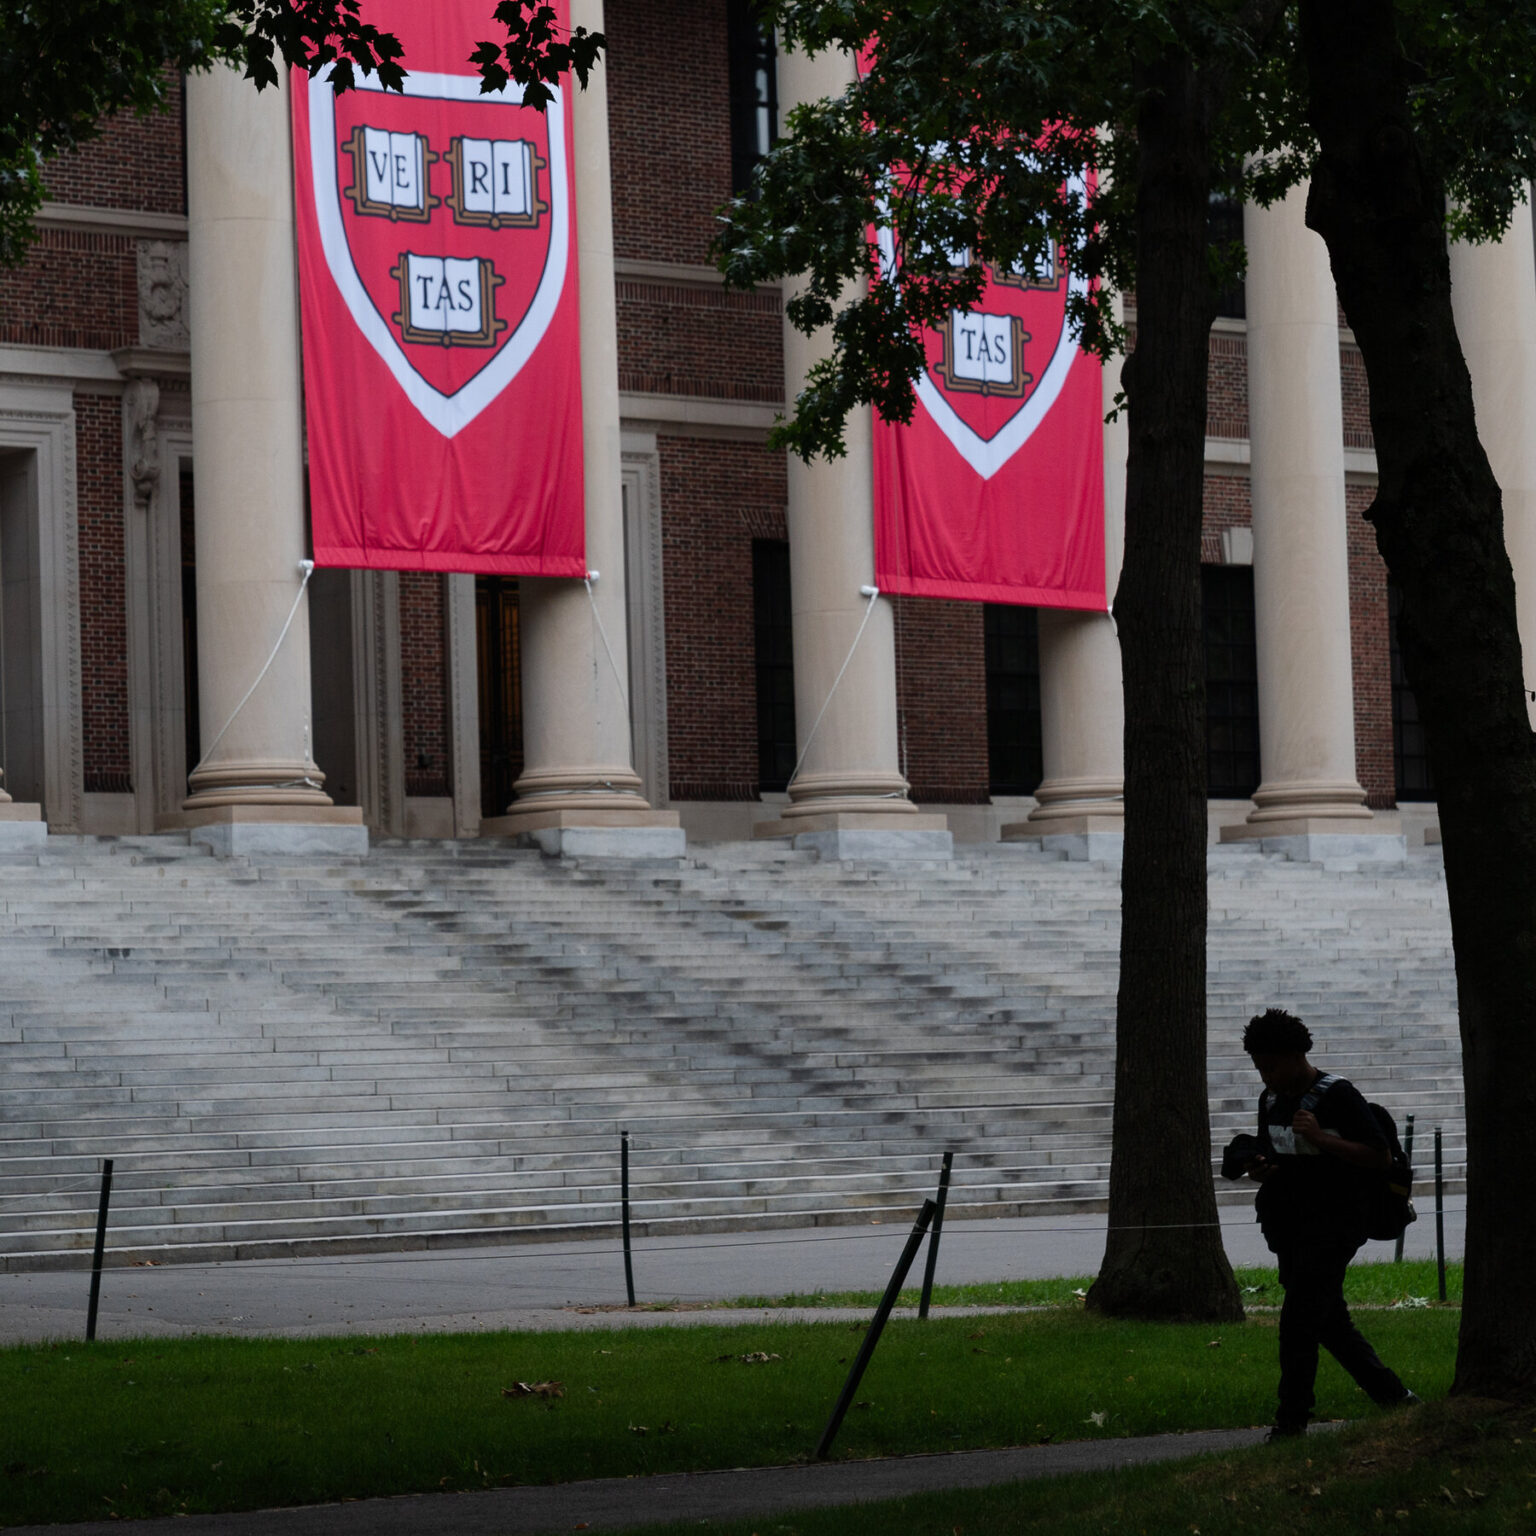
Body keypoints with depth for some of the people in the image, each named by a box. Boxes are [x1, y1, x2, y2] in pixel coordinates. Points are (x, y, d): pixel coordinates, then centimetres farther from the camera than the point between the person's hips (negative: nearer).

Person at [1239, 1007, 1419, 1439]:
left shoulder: (1337, 1096, -11)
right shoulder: (1270, 1100, 12)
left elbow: (1380, 1156, -13)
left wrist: (1320, 1138, -23)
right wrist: (1259, 1169, 0)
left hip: (1331, 1226, -8)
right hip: (1289, 1226, 8)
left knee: (1298, 1322, -14)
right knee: (1330, 1324, 10)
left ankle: (1290, 1423, -9)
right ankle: (1395, 1399, 20)